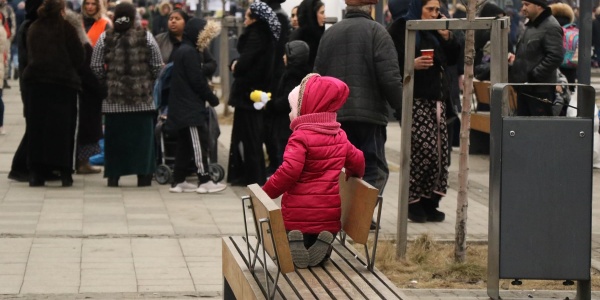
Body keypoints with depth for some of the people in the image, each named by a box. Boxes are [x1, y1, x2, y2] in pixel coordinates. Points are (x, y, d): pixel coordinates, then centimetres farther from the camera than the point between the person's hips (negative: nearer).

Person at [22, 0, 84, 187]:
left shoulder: (33, 29, 6)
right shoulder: (66, 28, -6)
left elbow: (29, 56, 12)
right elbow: (79, 57, -4)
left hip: (35, 82, 3)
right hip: (63, 82, -3)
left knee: (36, 128, 6)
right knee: (62, 128, 2)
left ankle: (35, 173, 3)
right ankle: (65, 173, -1)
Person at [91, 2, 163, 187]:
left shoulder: (105, 38, -1)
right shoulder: (146, 36, -3)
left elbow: (96, 67, 0)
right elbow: (157, 66, 0)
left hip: (114, 98, 1)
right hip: (142, 97, -1)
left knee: (114, 137, 7)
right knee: (142, 136, 6)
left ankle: (113, 176, 8)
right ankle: (143, 175, 6)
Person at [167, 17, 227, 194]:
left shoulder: (180, 51, 15)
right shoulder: (190, 53, -15)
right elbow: (197, 81, -18)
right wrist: (213, 99, -6)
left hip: (181, 108, 10)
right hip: (191, 107, -10)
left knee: (184, 144, 11)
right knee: (199, 143, -8)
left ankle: (178, 181, 13)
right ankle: (204, 181, -8)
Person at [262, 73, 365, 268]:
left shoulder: (300, 137, -13)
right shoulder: (340, 137, 8)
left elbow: (289, 172, -22)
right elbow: (357, 160, 18)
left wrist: (266, 192, -12)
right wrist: (354, 177, 40)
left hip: (299, 213, -4)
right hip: (329, 213, 4)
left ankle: (295, 242, -20)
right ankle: (323, 243, -12)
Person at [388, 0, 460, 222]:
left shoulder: (437, 30, 17)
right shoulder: (401, 29, -3)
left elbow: (452, 59, 17)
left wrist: (447, 37, 3)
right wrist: (412, 64, -24)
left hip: (437, 97, 7)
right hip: (414, 98, -7)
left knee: (439, 150, 1)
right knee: (422, 149, -13)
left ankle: (430, 202, 8)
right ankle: (413, 203, -3)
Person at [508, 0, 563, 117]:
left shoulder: (551, 27, -13)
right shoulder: (530, 26, 18)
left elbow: (555, 57, -22)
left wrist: (534, 75, -21)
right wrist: (516, 58, 11)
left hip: (540, 90, -10)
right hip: (524, 88, 10)